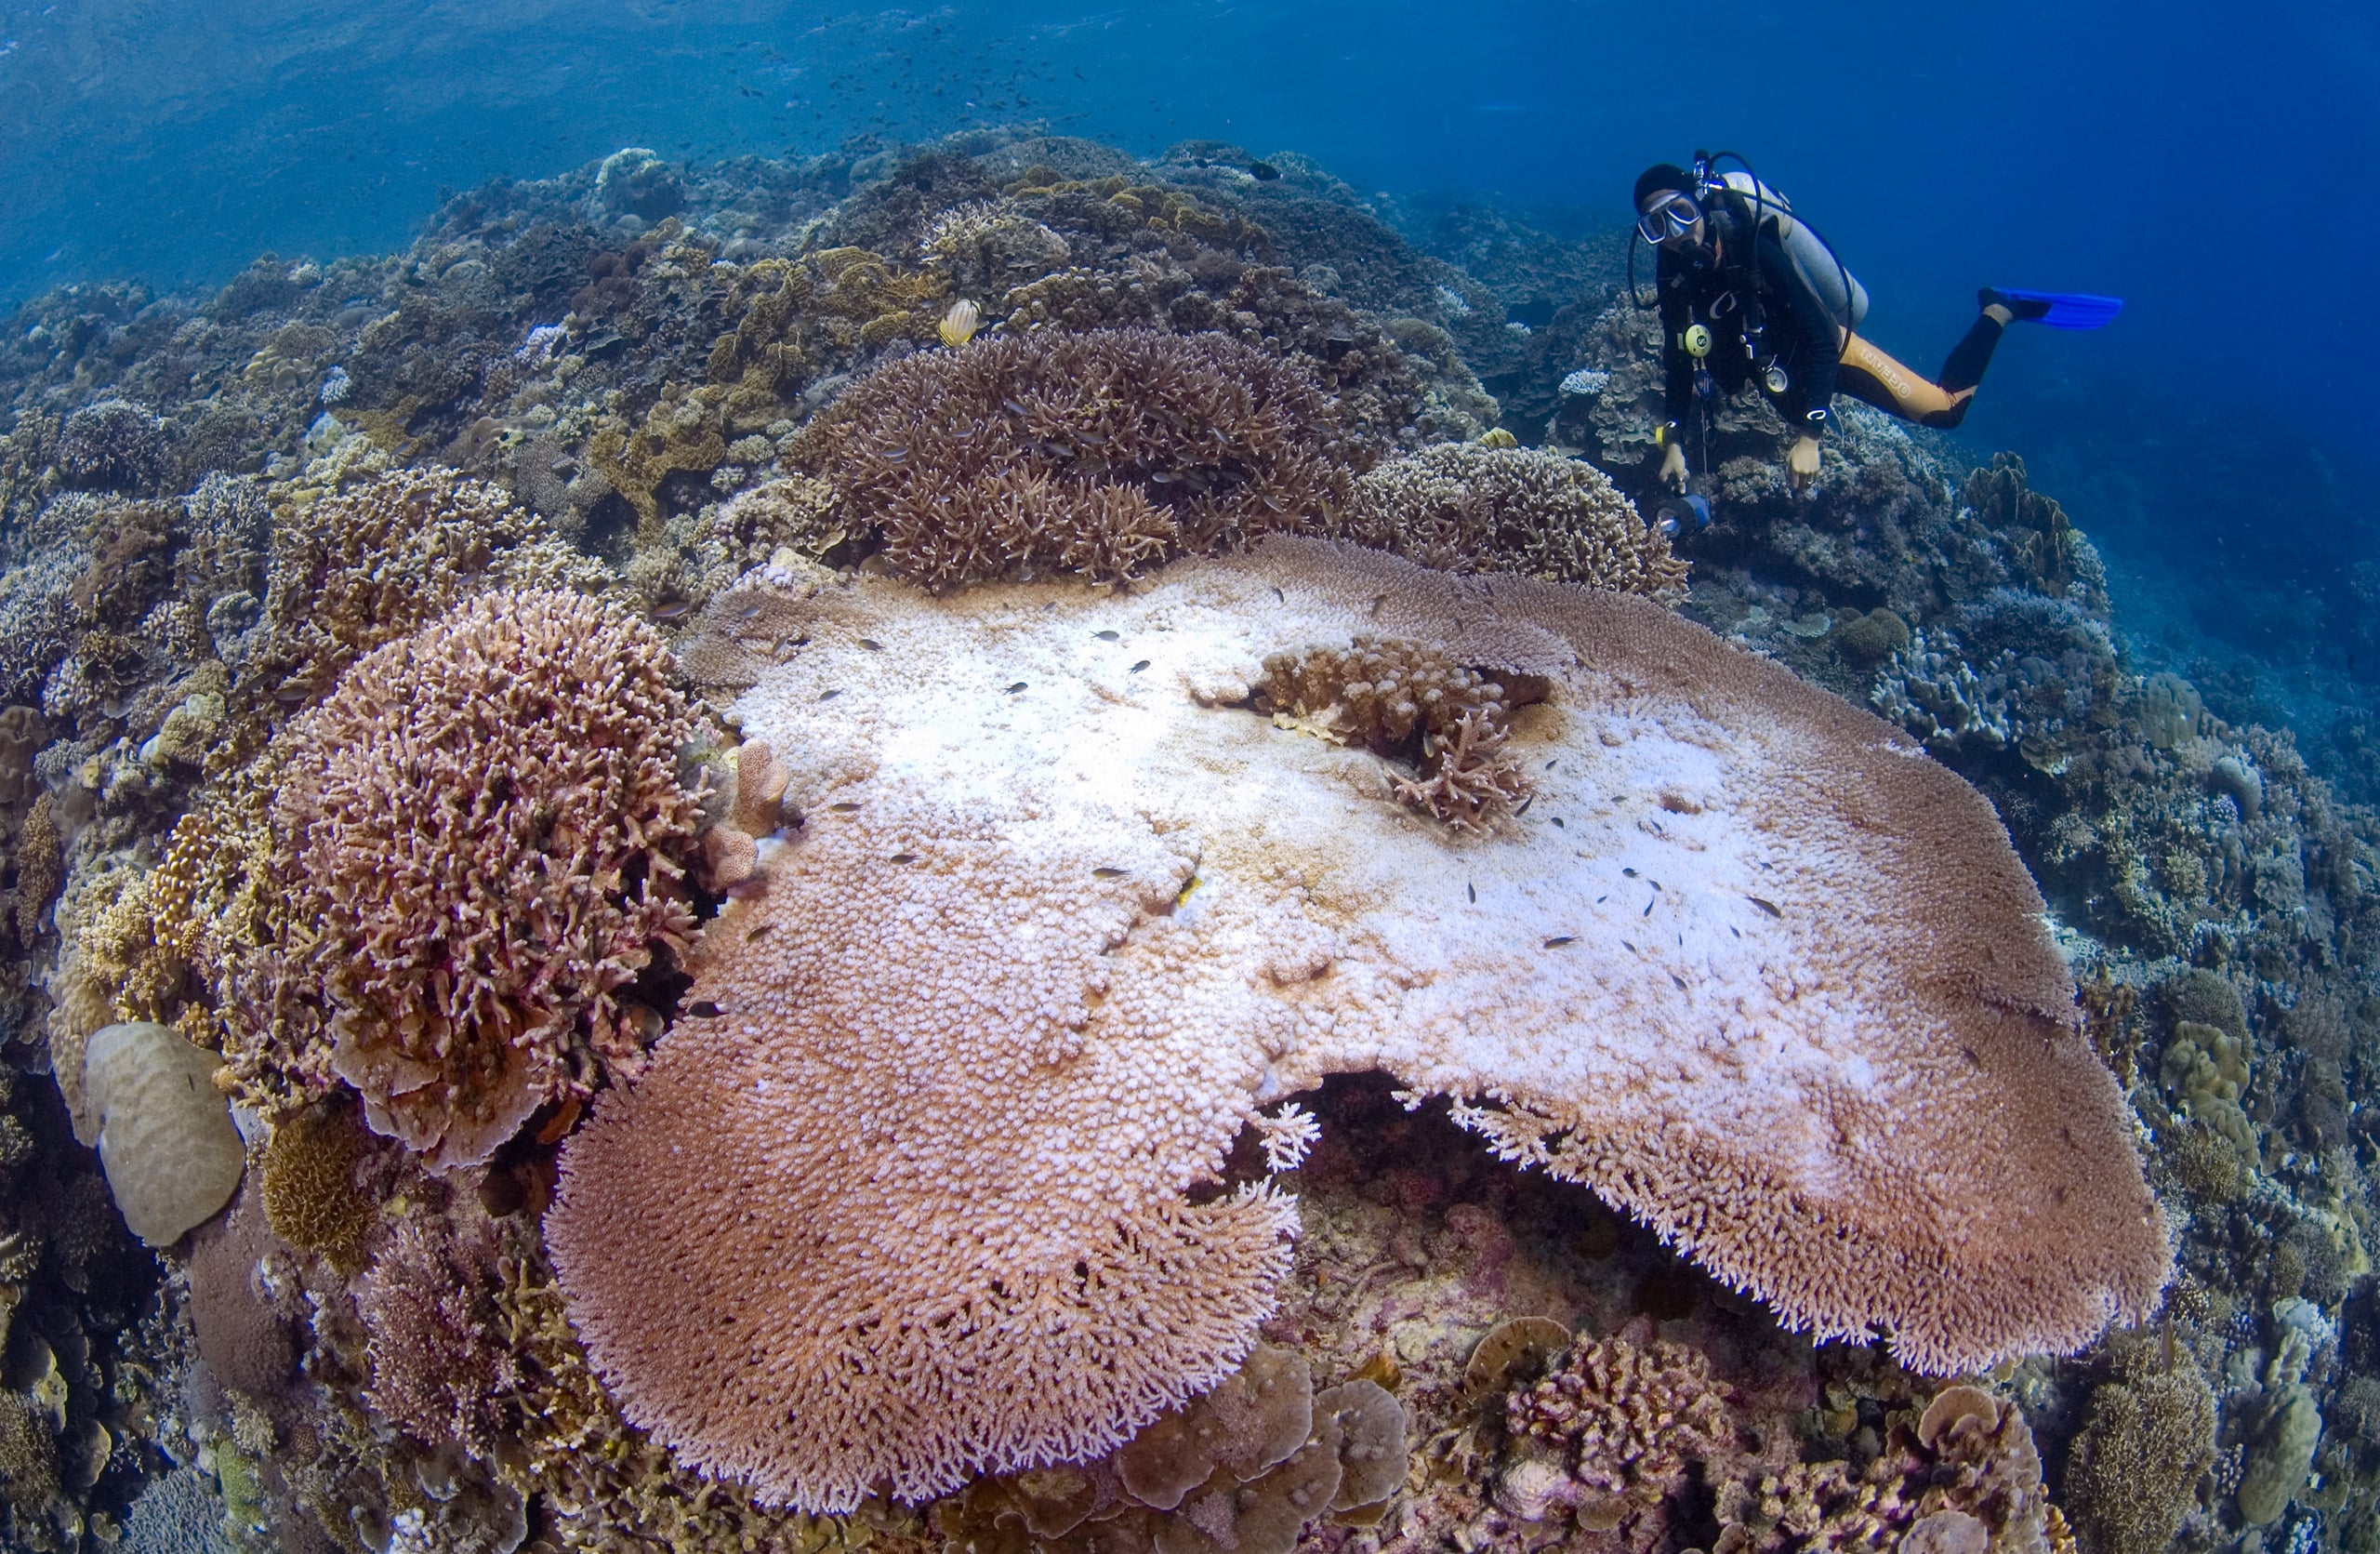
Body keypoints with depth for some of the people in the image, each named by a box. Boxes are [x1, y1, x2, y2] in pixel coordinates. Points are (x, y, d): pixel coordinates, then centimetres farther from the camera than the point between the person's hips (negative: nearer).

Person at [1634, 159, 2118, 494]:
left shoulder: (1753, 250, -36)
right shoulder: (1673, 273, -20)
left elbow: (1822, 338, -38)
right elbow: (1678, 363, -10)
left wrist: (1810, 437, -46)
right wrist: (1674, 442, -21)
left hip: (1830, 345, -5)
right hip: (1774, 367, 6)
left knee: (1942, 407, -4)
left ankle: (1999, 310, 17)